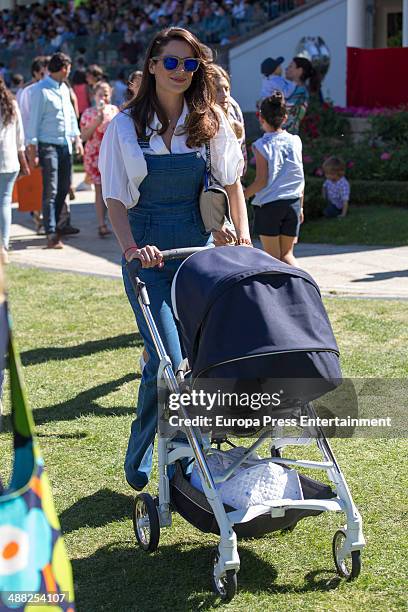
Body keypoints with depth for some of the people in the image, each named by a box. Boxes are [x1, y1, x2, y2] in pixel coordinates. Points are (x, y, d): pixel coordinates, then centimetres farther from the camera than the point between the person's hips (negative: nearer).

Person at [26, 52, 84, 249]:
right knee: (50, 190, -8)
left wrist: (77, 138, 16)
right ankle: (51, 235, -9)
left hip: (65, 144, 7)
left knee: (64, 188, 10)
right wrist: (32, 150, -14)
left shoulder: (64, 89, 14)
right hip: (48, 145, -7)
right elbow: (34, 120, -11)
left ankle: (55, 224, 23)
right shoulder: (41, 90, -9)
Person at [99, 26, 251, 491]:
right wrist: (130, 246, -20)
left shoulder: (211, 121, 4)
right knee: (167, 361, -11)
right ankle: (139, 461, 10)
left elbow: (231, 183, 11)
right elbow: (115, 198, -4)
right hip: (147, 252, -2)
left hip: (198, 248, 3)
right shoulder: (125, 126, -1)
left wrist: (243, 235, -3)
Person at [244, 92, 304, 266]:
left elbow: (262, 181, -12)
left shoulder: (261, 145, -8)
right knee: (287, 253, 12)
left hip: (268, 205, -4)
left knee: (273, 257, 6)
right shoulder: (295, 141, 4)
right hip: (293, 203, 4)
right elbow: (300, 178, 7)